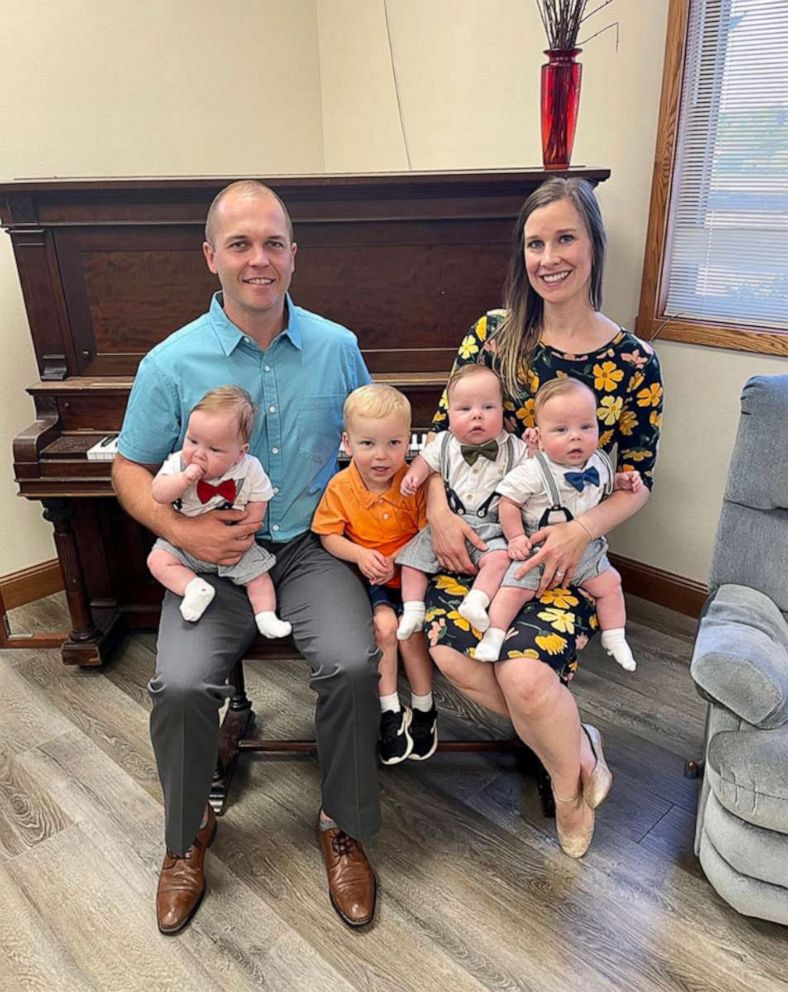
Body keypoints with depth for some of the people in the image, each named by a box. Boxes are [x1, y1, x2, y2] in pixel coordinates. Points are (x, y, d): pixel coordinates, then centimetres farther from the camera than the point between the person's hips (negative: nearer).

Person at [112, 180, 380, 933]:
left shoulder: (336, 347, 2)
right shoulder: (172, 363, -4)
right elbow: (131, 470, 3)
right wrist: (183, 531, -15)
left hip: (311, 545, 1)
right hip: (214, 555, 0)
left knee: (352, 665, -24)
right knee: (180, 685, -23)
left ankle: (344, 828, 6)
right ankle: (186, 834, 11)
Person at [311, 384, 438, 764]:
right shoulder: (340, 487, -8)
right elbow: (329, 536, -2)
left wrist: (399, 559, -21)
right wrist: (360, 555, -19)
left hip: (408, 573, 0)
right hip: (367, 578, 0)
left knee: (412, 630, -19)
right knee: (384, 625, -22)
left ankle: (423, 709, 6)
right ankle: (391, 712, -4)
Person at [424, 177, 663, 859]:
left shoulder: (634, 363, -2)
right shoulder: (493, 334, 2)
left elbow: (637, 482, 1)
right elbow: (444, 431, 4)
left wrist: (580, 531, -17)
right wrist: (439, 511, -12)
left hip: (566, 549, -2)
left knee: (526, 673, -24)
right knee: (450, 651, -21)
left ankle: (570, 778, 14)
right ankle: (579, 754, 6)